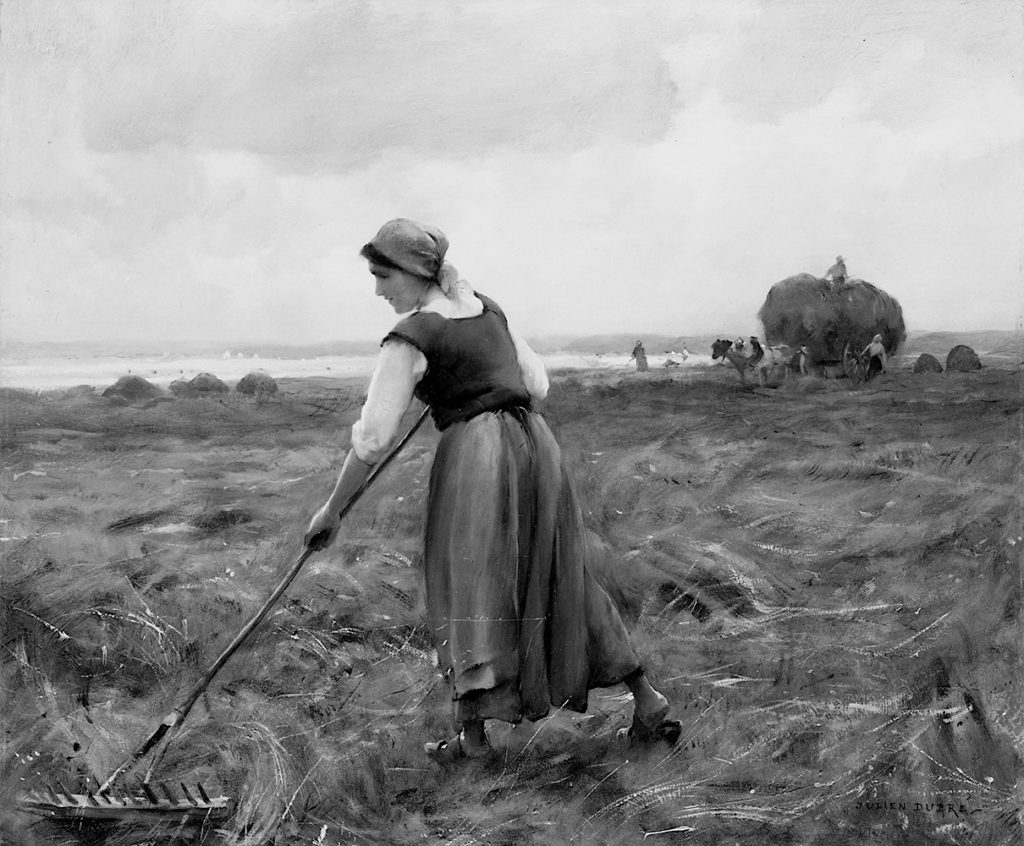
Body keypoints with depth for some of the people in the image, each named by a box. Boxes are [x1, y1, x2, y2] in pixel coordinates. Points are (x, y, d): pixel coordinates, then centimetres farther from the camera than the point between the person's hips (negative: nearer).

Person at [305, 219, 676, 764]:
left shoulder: (410, 338, -6)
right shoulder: (487, 309, 14)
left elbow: (373, 437, -9)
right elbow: (536, 384, 20)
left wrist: (332, 508, -1)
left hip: (475, 452, -7)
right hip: (536, 444, 7)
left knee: (467, 586, 2)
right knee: (558, 580, 14)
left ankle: (472, 732, -2)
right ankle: (647, 700, 17)